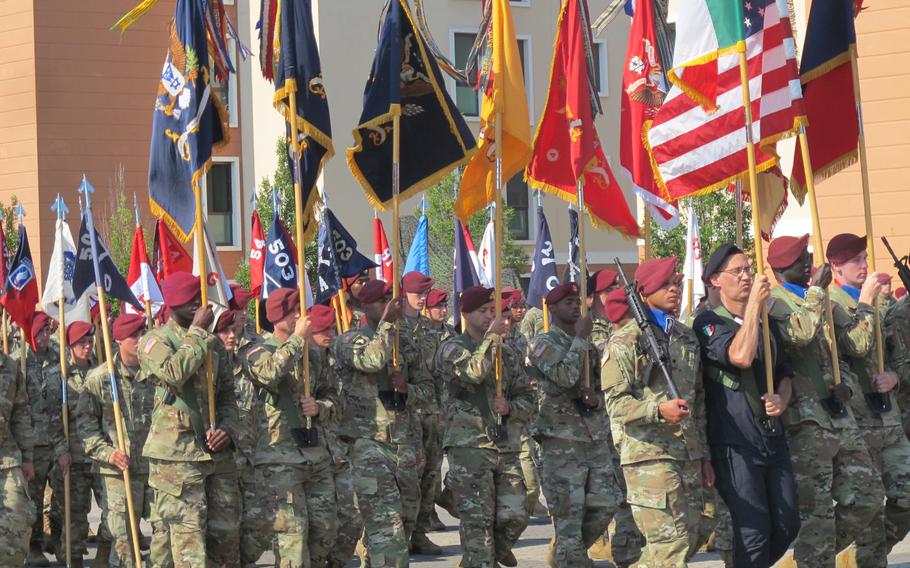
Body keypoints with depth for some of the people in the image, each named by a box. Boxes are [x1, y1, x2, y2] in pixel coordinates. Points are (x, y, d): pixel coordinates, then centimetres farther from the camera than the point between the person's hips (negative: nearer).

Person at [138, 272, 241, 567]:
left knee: (227, 531, 7)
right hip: (177, 453, -7)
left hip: (216, 451, 7)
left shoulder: (213, 343, 17)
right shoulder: (156, 340, -3)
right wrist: (197, 332, -15)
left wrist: (227, 429, 1)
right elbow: (174, 372, -24)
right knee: (188, 535, -8)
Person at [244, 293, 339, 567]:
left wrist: (320, 408, -2)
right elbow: (269, 373, -29)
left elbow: (330, 394, 21)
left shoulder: (314, 353, 14)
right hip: (280, 458, -6)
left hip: (316, 452, 6)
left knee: (325, 526, 9)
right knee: (292, 529, -9)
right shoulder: (260, 352, -5)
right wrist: (297, 339, -20)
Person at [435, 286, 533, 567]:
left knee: (515, 516, 1)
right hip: (469, 446, -5)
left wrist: (510, 407, -5)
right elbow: (473, 372, -25)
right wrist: (491, 337, -18)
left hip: (506, 447, 5)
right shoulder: (452, 348, -2)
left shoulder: (508, 351, 16)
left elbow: (528, 398, 17)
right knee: (478, 520, -6)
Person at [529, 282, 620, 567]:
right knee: (568, 514, -5)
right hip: (562, 441, -7)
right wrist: (580, 338, -14)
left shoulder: (588, 346, 17)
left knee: (605, 505, 6)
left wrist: (595, 399, 1)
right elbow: (565, 377, -22)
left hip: (596, 438, 7)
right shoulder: (543, 344, -5)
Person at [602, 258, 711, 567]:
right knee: (672, 540, -12)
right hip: (649, 453, -7)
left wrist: (703, 454, 19)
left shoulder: (687, 337, 17)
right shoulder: (625, 341, -6)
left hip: (688, 455, 7)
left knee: (693, 535, 9)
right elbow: (616, 402, -13)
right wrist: (659, 410, -29)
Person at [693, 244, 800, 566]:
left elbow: (784, 373, 25)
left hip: (773, 436, 7)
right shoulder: (709, 323, -5)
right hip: (735, 441, -7)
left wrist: (782, 400, 2)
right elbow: (741, 356, -23)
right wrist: (754, 303, -16)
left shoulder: (766, 321, 17)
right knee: (754, 530, -10)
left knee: (788, 525, 7)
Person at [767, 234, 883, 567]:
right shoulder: (774, 302, -8)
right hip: (806, 420, -8)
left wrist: (846, 385, 3)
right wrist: (817, 290, -18)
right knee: (816, 511, -5)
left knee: (867, 497, 9)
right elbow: (800, 334, -28)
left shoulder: (824, 302, 18)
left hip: (840, 415, 8)